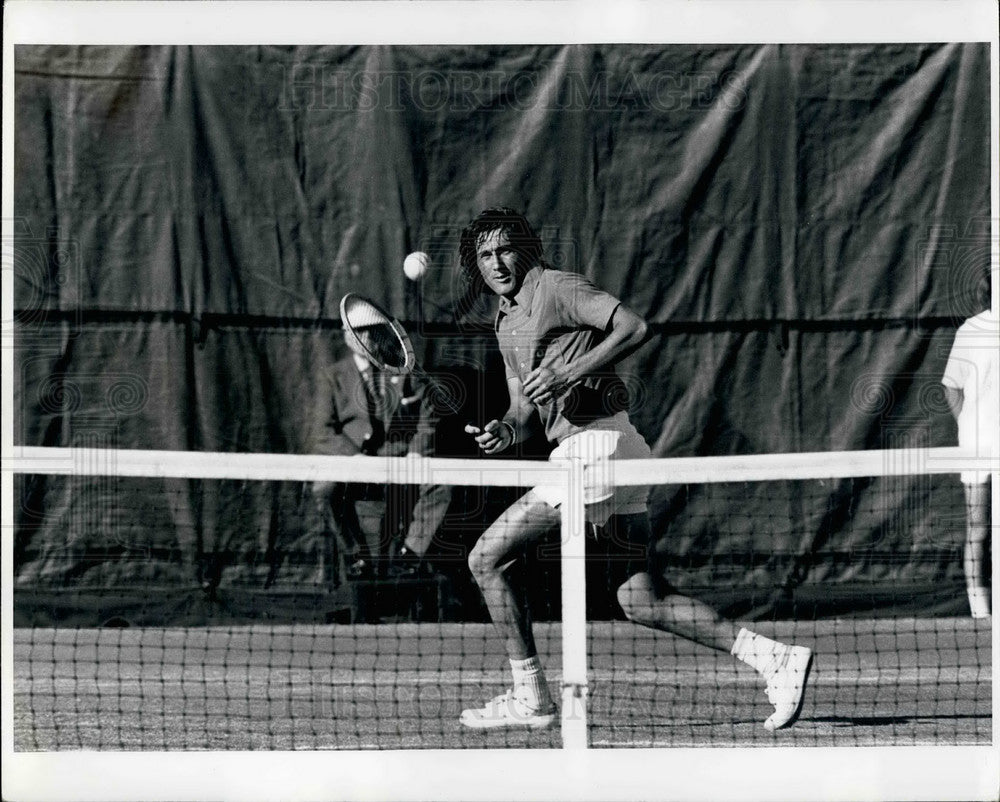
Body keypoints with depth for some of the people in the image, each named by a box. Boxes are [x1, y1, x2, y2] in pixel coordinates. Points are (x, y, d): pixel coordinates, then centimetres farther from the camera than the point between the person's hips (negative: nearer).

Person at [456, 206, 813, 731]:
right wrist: (505, 431, -2)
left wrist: (569, 374, -22)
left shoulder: (555, 287, -5)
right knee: (643, 602, 7)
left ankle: (529, 697, 2)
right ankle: (774, 658, 3)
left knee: (488, 558, -3)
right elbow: (527, 407, 20)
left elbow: (633, 327, -17)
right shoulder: (506, 322, 22)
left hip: (594, 445, -10)